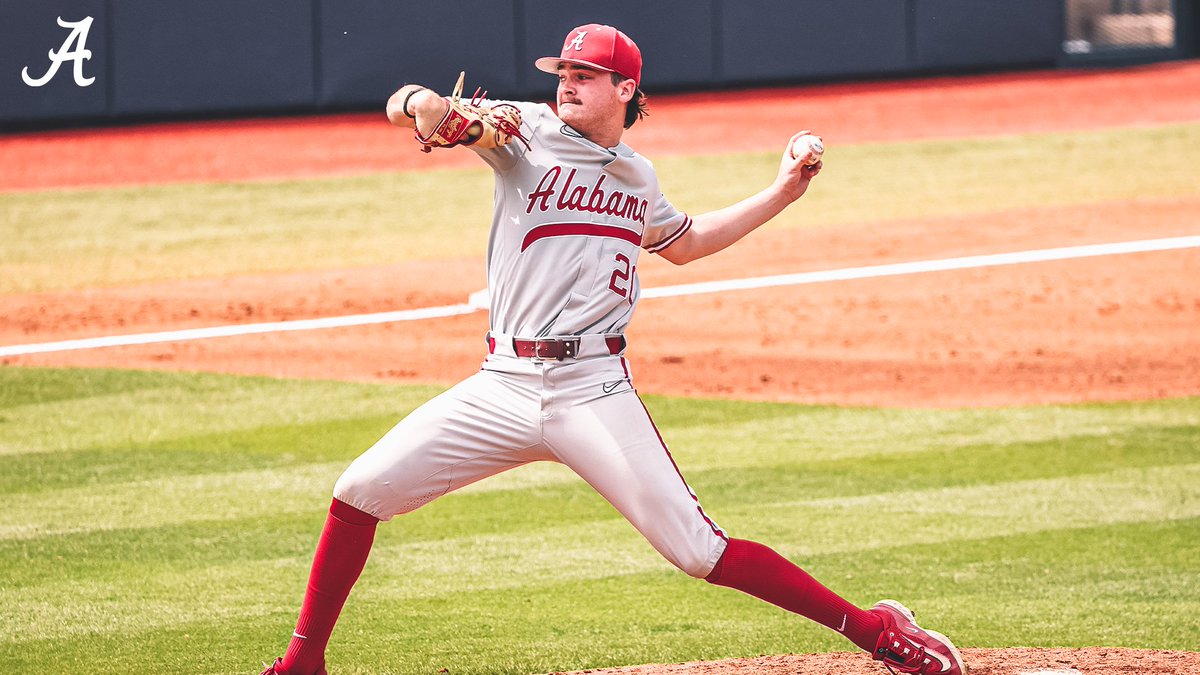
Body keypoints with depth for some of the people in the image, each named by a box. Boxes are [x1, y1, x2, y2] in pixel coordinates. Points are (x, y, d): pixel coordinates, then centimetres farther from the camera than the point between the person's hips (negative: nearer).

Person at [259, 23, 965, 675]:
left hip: (594, 389, 0)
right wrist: (419, 102, -35)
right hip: (504, 386, 0)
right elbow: (409, 109, -11)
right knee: (360, 491, -9)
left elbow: (684, 242, 36)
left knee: (700, 550, -9)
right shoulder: (528, 133, 3)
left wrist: (781, 194, 30)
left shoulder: (638, 178, 13)